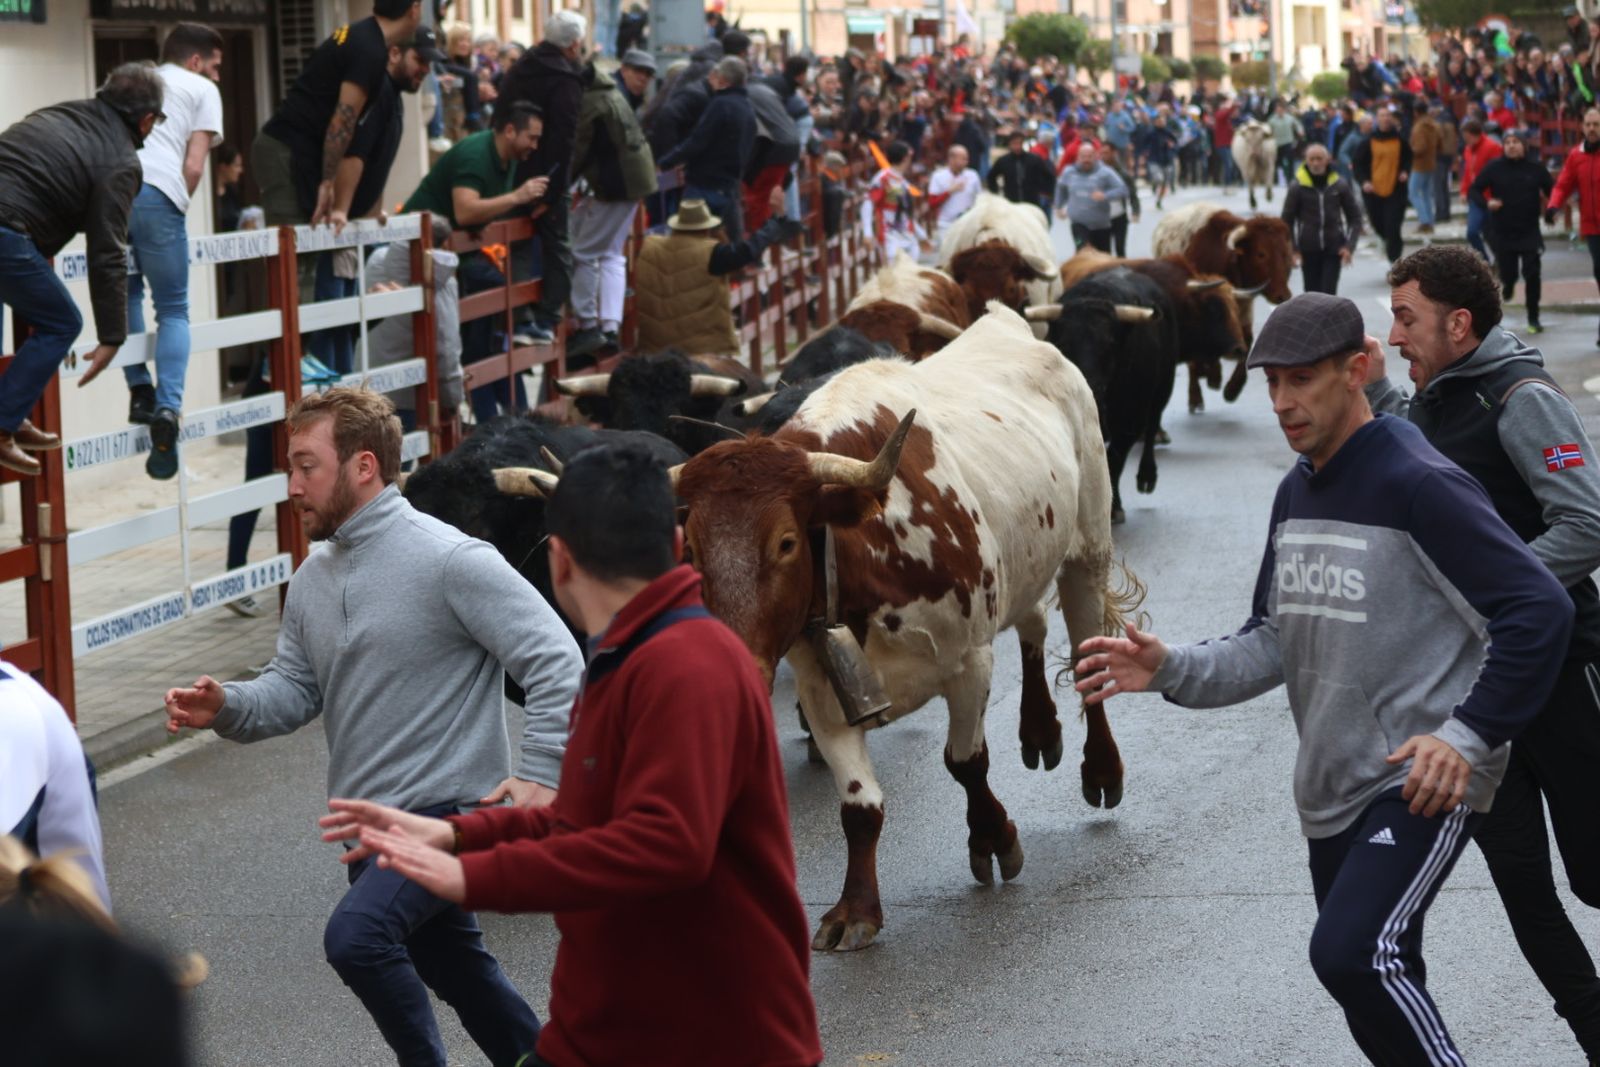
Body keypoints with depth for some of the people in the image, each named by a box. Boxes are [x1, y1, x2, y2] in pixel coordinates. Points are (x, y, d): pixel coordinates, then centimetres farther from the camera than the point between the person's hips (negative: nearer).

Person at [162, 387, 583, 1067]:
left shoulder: (450, 559, -16)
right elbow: (294, 687, 10)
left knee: (356, 935, -28)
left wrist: (541, 775, -22)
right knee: (457, 973, 20)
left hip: (448, 813, -8)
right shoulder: (315, 576, 9)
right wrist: (227, 709, -10)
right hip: (368, 825, 9)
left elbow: (555, 660, -17)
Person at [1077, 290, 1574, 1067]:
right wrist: (1172, 672, -1)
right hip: (1332, 791, 9)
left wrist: (1469, 735, -21)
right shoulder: (1296, 493, 11)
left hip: (1423, 784, -9)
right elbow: (1275, 642, 15)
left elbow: (1540, 610, -18)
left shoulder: (1418, 485, -15)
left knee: (1352, 952, -24)